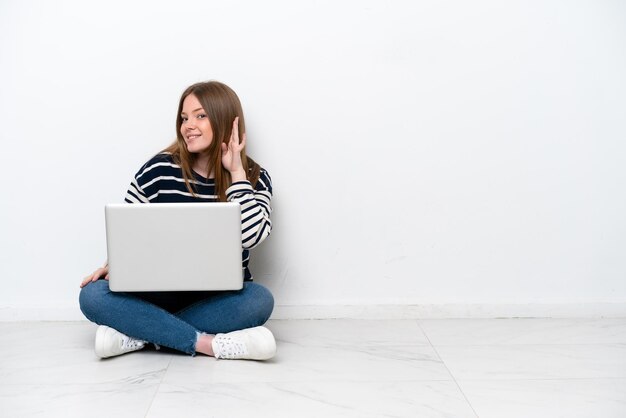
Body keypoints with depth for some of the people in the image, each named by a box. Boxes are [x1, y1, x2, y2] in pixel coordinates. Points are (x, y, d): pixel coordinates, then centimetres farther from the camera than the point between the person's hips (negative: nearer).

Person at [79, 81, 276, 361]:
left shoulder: (254, 179, -2)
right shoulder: (159, 169, -4)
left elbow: (252, 236, -20)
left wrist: (237, 172, -16)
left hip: (221, 297, 0)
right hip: (162, 291, 1)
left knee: (260, 300, -33)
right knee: (92, 296, -24)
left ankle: (139, 333, -26)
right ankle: (208, 343, -31)